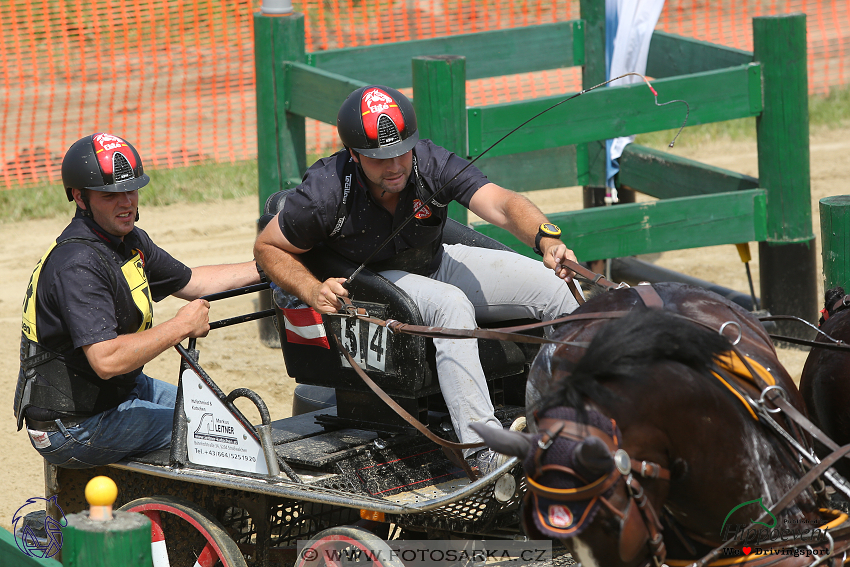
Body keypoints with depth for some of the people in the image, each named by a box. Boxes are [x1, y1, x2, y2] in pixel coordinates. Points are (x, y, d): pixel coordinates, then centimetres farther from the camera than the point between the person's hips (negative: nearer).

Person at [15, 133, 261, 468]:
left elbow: (189, 282, 23)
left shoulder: (130, 240, 6)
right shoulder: (78, 264, -27)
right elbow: (107, 360, -35)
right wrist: (182, 326, -25)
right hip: (74, 425, -10)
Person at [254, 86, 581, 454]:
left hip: (436, 264, 4)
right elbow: (268, 248, -11)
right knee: (450, 303, -37)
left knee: (551, 286, -9)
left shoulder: (432, 164, -23)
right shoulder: (325, 192, -26)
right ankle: (483, 447, -41)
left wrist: (547, 240, -54)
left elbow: (502, 205, -35)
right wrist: (312, 291, -27)